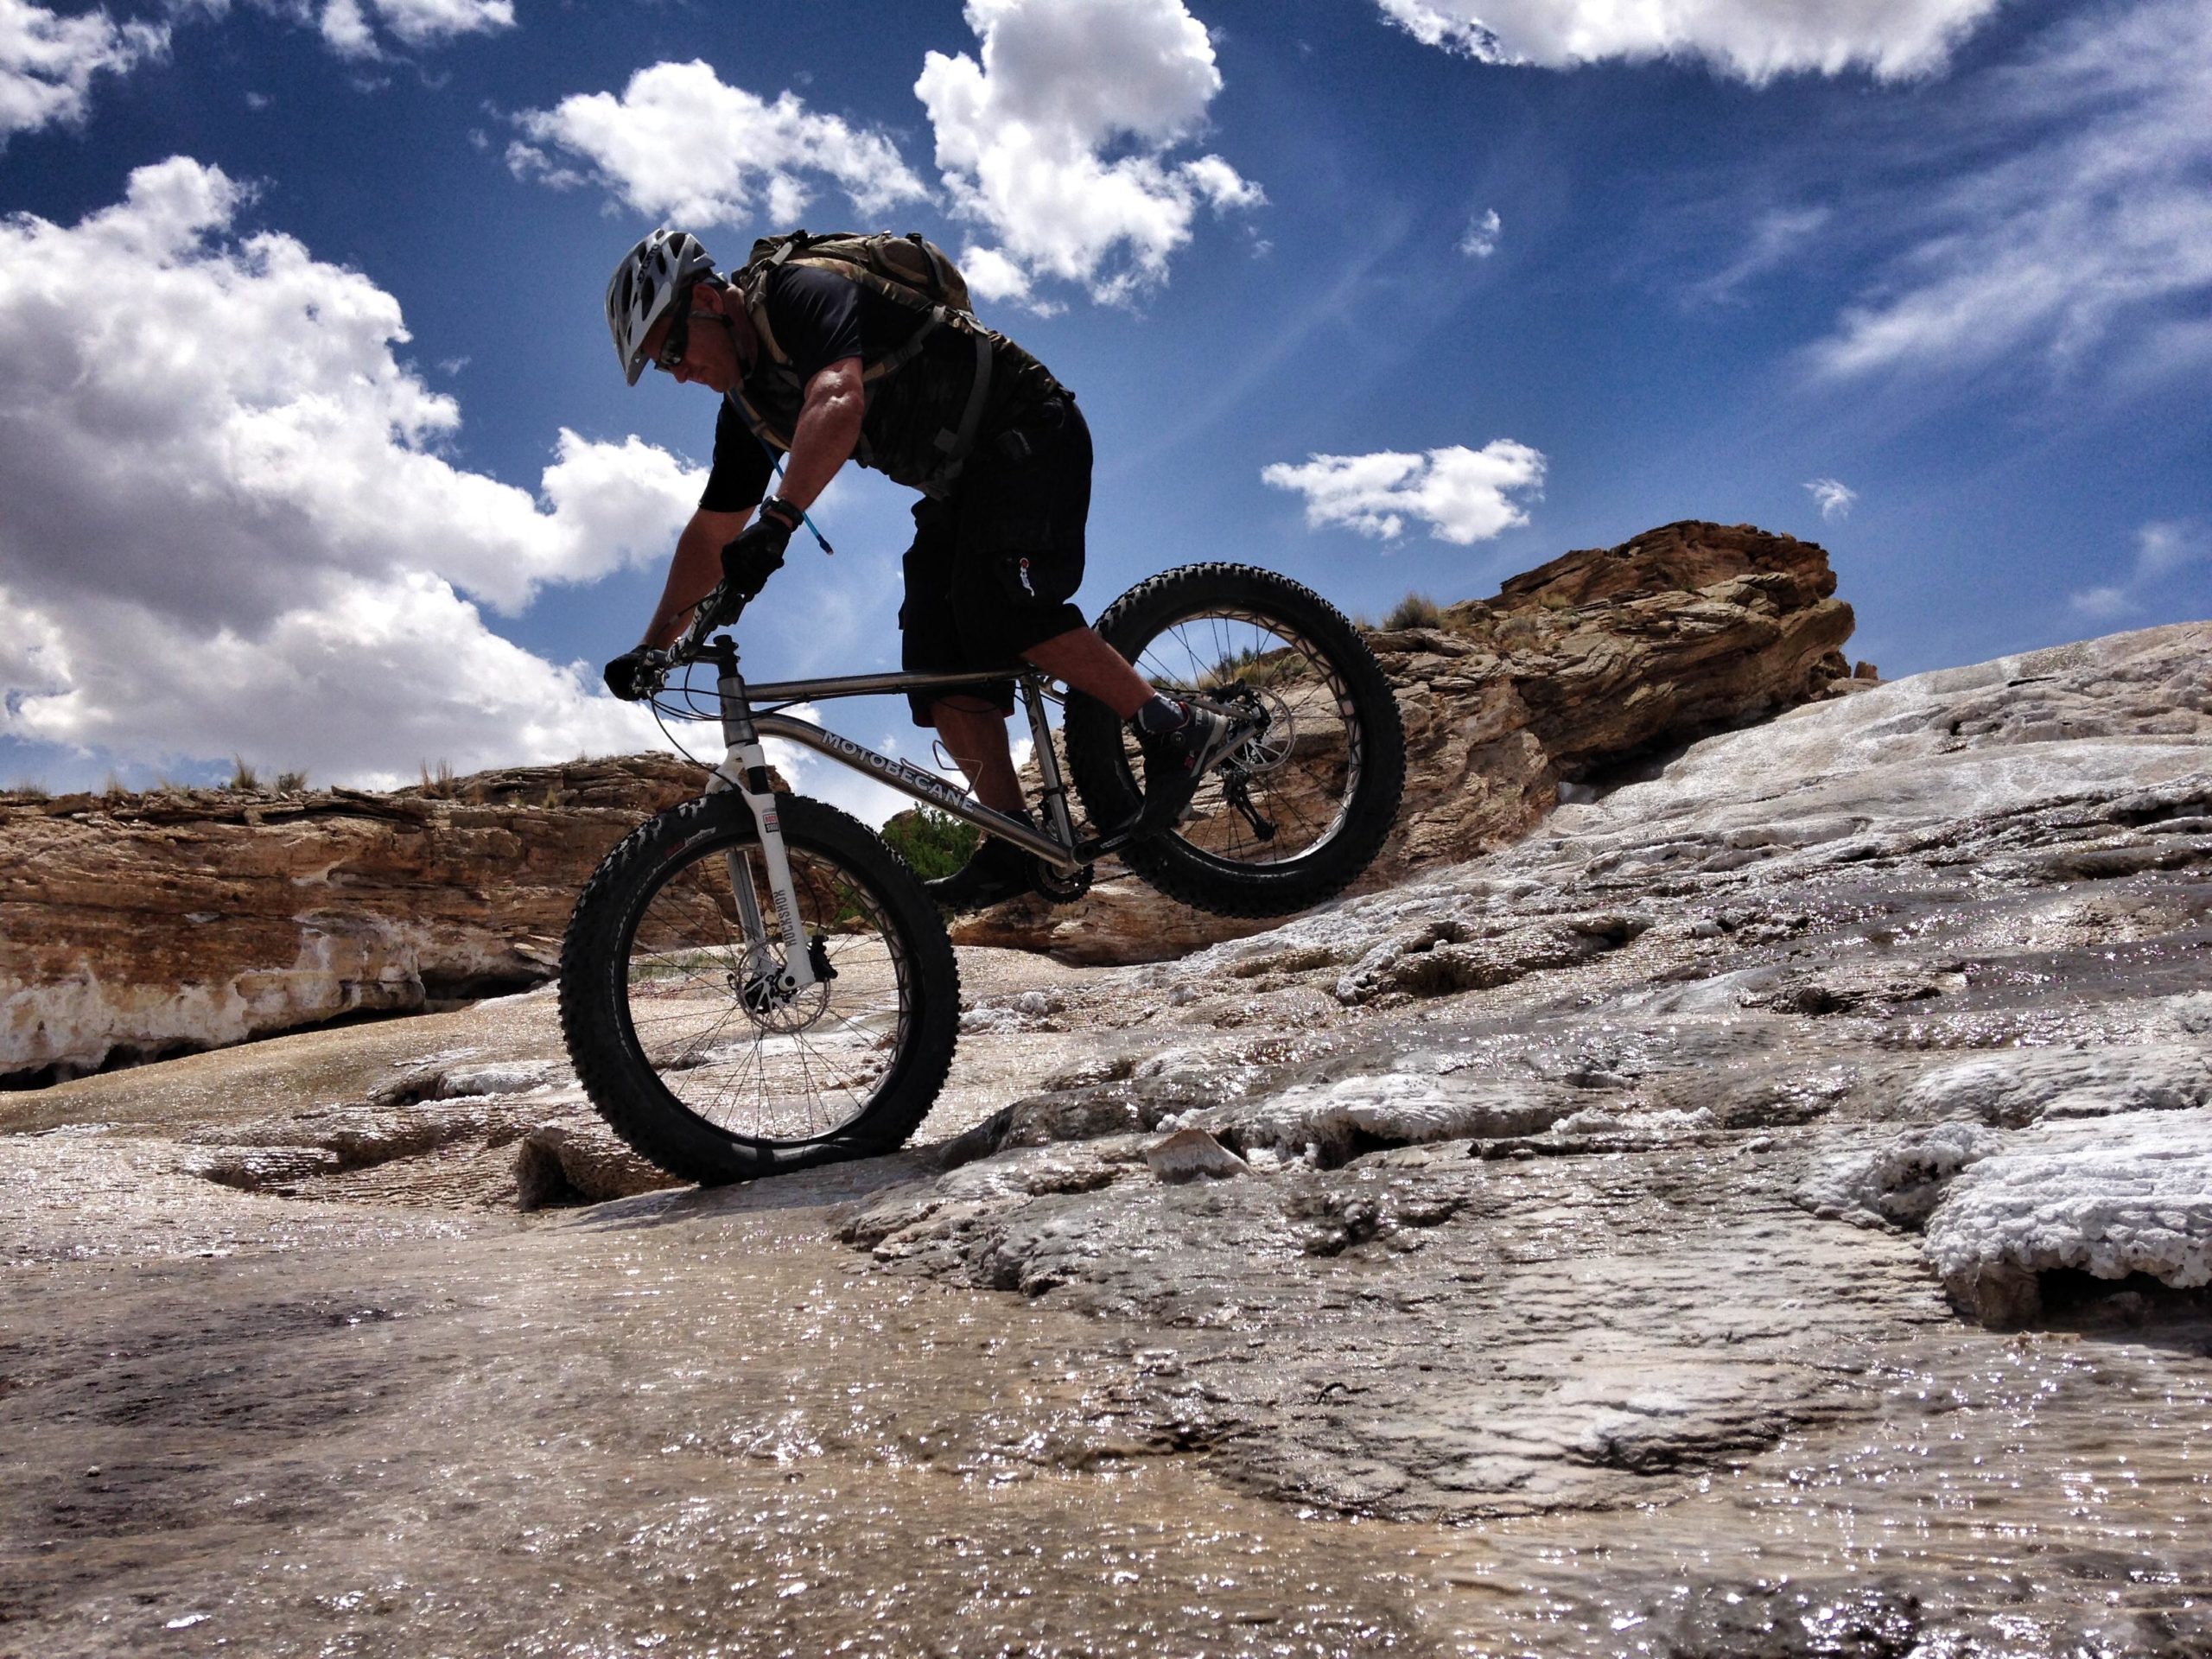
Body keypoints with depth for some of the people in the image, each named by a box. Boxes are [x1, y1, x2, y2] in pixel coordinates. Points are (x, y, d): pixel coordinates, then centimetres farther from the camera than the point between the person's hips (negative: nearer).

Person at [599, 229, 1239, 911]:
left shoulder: (802, 291, -19)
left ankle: (1177, 730, -21)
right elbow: (711, 533, 13)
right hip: (962, 483, 9)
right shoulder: (746, 406, 8)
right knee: (937, 660, -5)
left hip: (1030, 433, -9)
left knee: (997, 602, -29)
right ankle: (1012, 849, -6)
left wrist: (776, 522, -50)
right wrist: (650, 647, 9)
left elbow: (840, 404, -39)